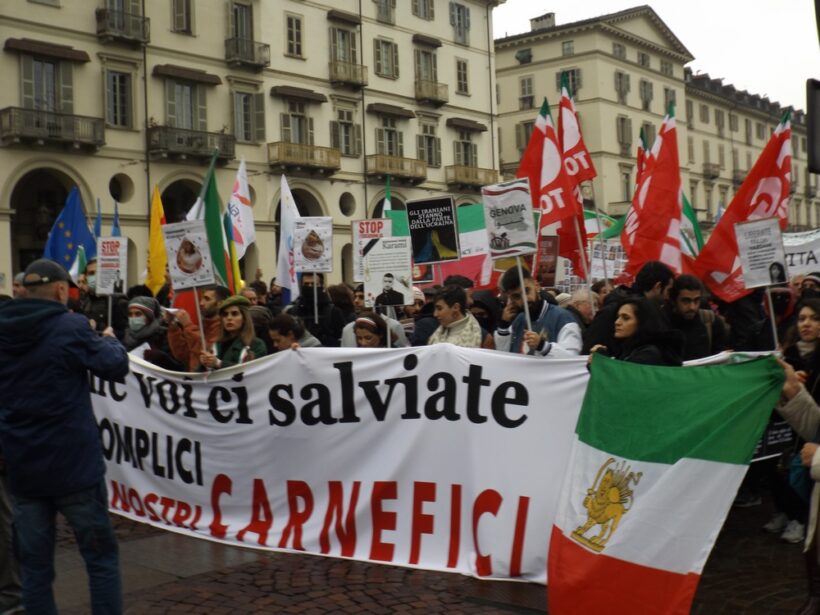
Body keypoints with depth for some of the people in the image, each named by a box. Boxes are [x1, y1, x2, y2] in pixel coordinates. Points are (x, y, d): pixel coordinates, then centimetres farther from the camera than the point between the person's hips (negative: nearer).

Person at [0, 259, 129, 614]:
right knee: (101, 557, 7)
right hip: (73, 463, -4)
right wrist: (109, 340, 14)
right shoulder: (71, 327, -12)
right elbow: (116, 367, -5)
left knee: (35, 564, 9)